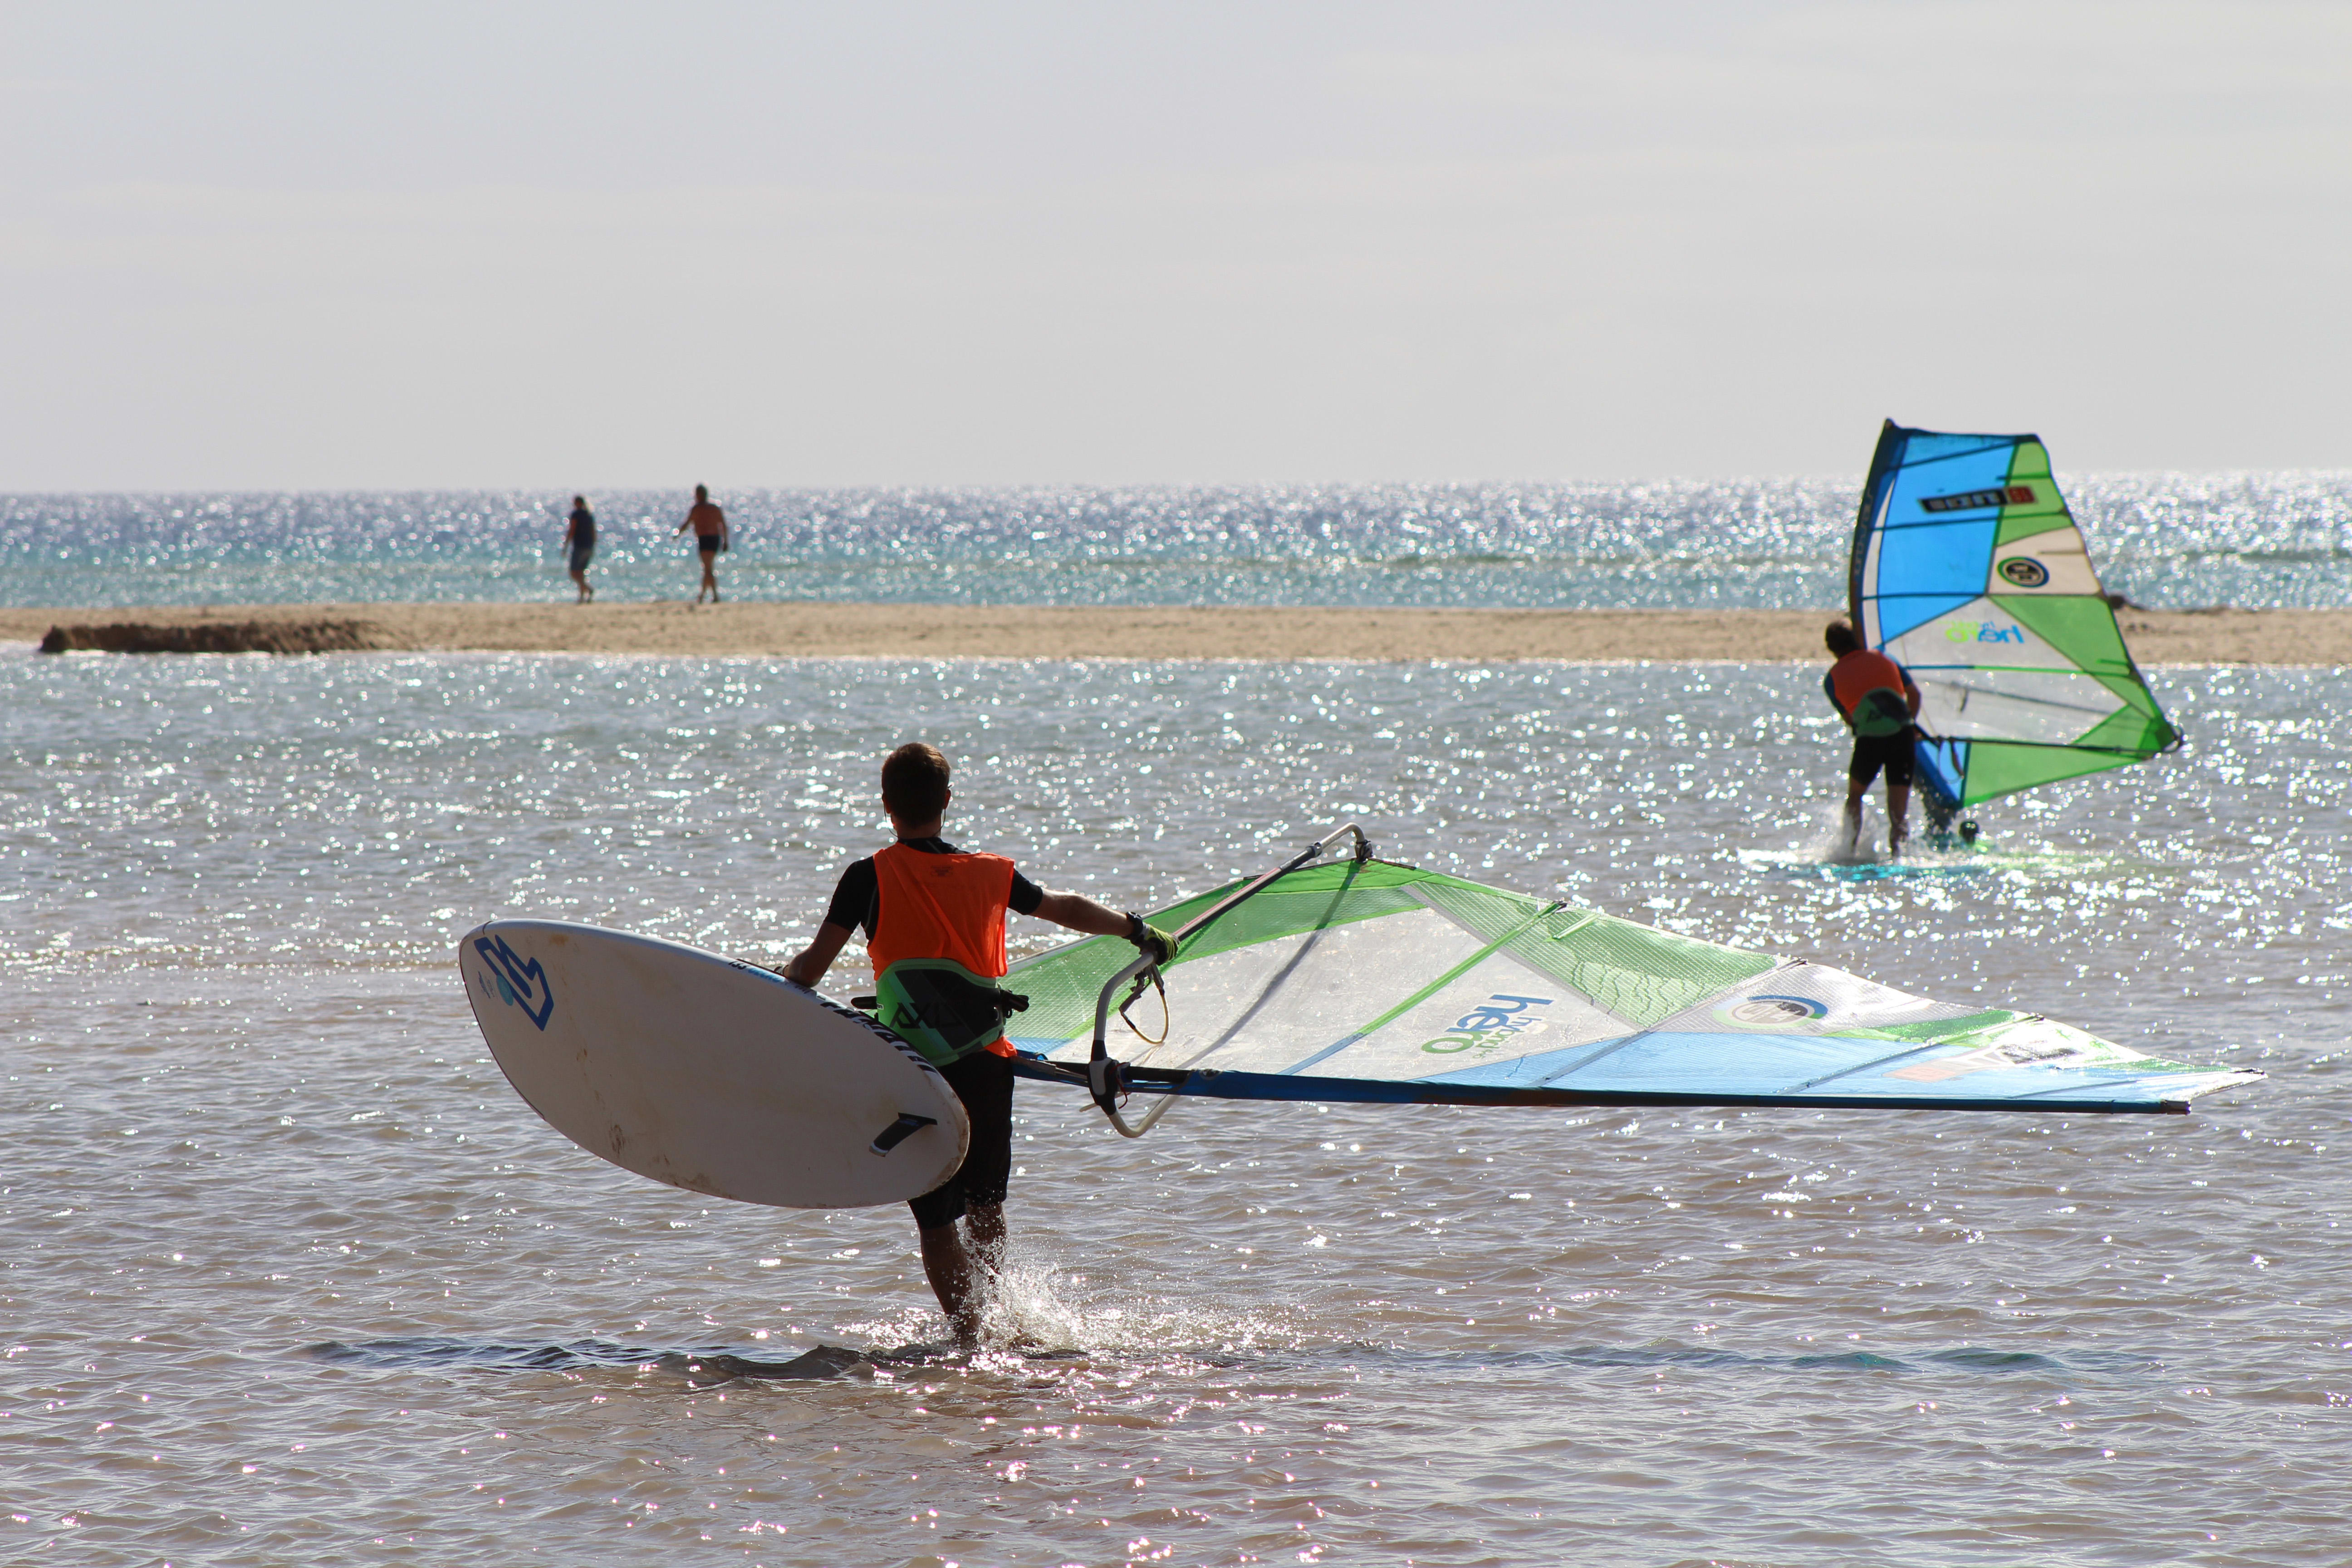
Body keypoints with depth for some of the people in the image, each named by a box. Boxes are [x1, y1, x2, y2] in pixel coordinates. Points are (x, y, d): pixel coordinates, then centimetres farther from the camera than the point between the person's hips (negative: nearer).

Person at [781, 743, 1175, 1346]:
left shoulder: (870, 878, -4)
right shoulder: (992, 874, 7)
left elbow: (812, 967, -8)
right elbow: (1070, 910, 22)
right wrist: (1140, 932, 37)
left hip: (914, 1071, -3)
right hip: (987, 1064, 3)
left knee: (937, 1223, 3)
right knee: (986, 1206, 22)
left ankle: (969, 1336, -5)